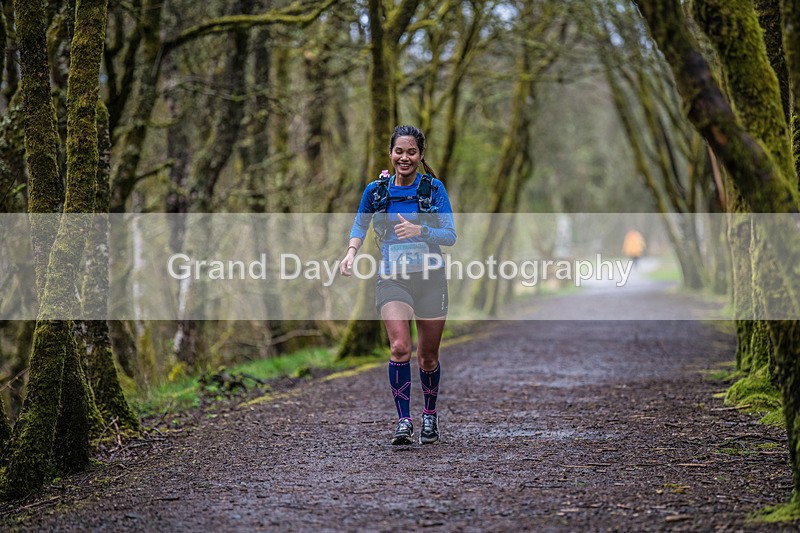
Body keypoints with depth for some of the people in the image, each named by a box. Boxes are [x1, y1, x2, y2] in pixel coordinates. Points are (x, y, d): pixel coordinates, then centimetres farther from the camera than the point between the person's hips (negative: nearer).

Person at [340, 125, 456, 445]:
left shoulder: (433, 188, -2)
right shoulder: (376, 190, 2)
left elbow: (450, 235, -5)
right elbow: (360, 224, 19)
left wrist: (419, 230, -22)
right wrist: (351, 252, 0)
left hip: (430, 277, 0)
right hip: (392, 278, 0)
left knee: (428, 356, 10)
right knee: (399, 347, -21)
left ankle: (430, 414, 33)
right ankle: (404, 421, -14)